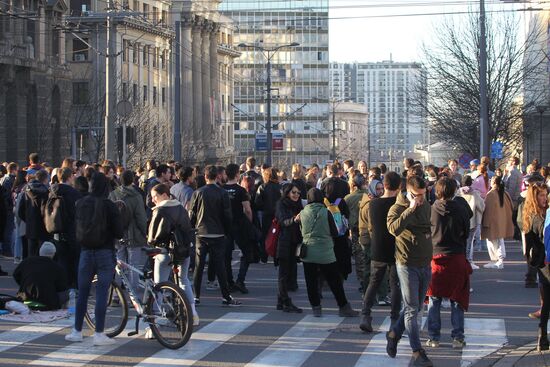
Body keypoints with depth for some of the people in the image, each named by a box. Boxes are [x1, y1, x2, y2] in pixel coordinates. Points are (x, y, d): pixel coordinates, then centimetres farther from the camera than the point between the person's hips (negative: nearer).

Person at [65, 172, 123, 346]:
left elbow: (76, 227, 8)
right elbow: (119, 233, -10)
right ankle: (99, 334, -1)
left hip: (86, 252, 3)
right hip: (105, 253, -3)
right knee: (101, 294, -1)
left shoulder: (81, 204, -1)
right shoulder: (109, 206, -12)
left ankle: (77, 332, 20)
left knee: (82, 293, 13)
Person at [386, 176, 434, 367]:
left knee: (415, 307, 14)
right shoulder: (397, 209, -12)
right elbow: (394, 228, -33)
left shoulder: (426, 206, 7)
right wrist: (411, 208, -33)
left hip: (425, 264, 7)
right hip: (407, 264, -6)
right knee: (412, 309, -5)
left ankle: (394, 334, 33)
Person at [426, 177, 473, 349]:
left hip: (436, 257, 0)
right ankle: (458, 338, 7)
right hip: (457, 258, 0)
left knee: (434, 300, 8)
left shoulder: (431, 209, -7)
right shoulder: (460, 208, -7)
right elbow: (466, 232, 4)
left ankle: (434, 338, 8)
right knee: (457, 301, 7)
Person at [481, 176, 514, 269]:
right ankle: (501, 261, 14)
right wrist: (507, 221, 20)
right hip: (503, 222, 7)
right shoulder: (505, 194, 3)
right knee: (500, 241, 14)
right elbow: (509, 207, 10)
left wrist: (485, 223, -13)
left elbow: (488, 209, -17)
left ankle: (494, 261, -1)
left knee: (492, 242, 2)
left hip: (493, 222, -7)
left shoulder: (491, 194, -17)